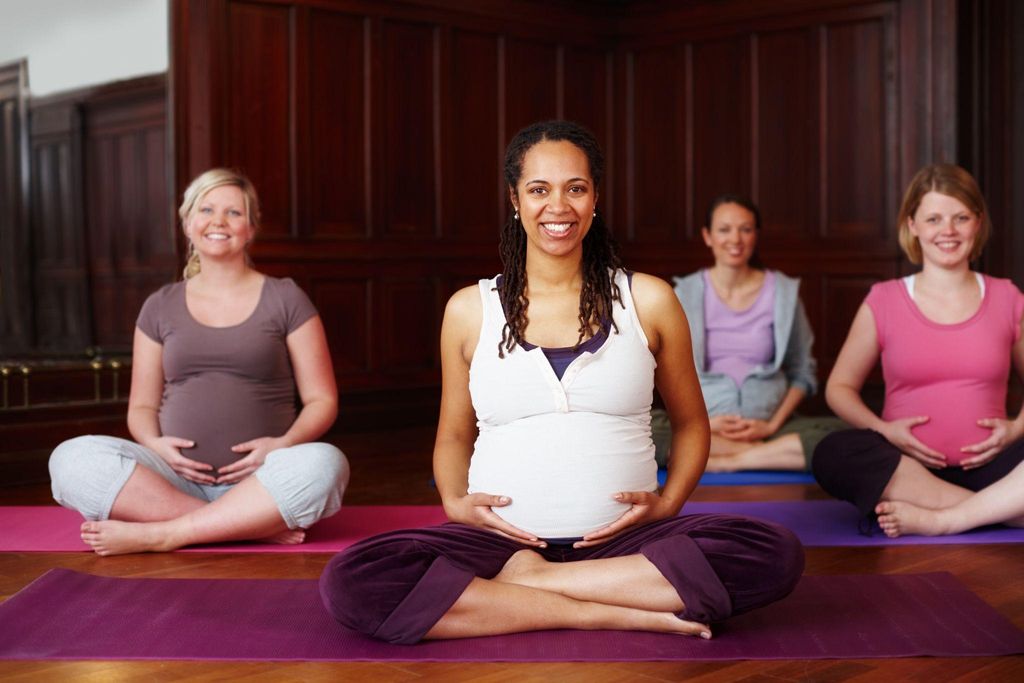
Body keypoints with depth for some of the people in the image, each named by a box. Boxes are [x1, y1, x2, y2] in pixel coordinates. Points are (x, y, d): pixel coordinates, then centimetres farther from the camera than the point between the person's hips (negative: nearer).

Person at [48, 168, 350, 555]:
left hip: (261, 484, -2)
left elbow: (322, 400, 6)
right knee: (71, 458, -25)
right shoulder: (160, 308, 15)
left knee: (323, 463, -35)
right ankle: (257, 527, -27)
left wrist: (285, 444, -14)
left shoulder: (285, 299, 8)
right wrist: (155, 444, -7)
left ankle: (157, 534, -29)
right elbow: (142, 406, 16)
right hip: (176, 478, 2)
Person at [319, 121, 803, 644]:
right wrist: (455, 502, -2)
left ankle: (526, 581, -17)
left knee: (776, 553, -28)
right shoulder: (469, 310, 7)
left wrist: (669, 501, -2)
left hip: (624, 541, 1)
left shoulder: (647, 301, 6)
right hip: (502, 539, 0)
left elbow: (691, 423, 16)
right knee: (349, 582, -28)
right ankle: (615, 613, -20)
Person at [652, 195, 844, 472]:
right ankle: (773, 453, -22)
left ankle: (725, 461, -21)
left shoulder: (783, 292, 7)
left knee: (841, 433, -30)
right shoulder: (686, 293, 6)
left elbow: (803, 373, 10)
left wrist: (772, 425, -6)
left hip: (766, 425, 0)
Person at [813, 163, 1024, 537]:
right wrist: (883, 429, -8)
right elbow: (839, 387, 10)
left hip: (986, 464, 1)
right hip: (905, 468, 0)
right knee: (833, 453, -34)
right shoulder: (883, 302, 6)